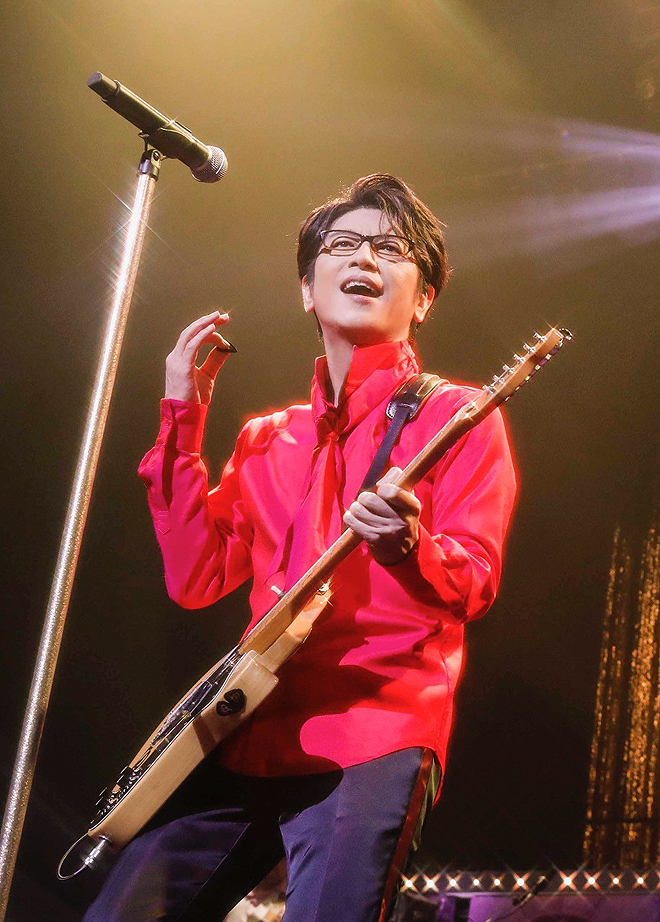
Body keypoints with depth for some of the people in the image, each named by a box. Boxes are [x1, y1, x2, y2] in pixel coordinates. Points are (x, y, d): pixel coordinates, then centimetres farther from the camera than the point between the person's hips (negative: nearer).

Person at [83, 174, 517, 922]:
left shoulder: (454, 416, 4)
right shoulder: (267, 438, 21)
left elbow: (475, 582, -7)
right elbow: (196, 578, 10)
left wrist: (406, 544, -30)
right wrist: (183, 418, 7)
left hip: (376, 739, -5)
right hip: (248, 734, 5)